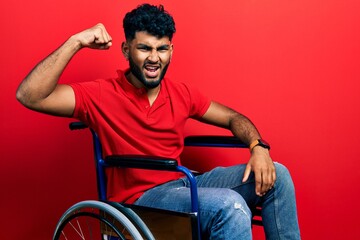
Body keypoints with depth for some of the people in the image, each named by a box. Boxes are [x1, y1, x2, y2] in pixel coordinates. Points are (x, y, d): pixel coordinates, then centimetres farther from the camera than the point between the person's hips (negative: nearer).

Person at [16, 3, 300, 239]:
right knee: (231, 206, -31)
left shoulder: (181, 93, 7)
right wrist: (75, 42, -22)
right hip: (139, 197, -6)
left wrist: (258, 147, -8)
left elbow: (233, 118, 13)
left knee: (275, 175, -7)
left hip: (184, 184, 6)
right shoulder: (102, 95, -8)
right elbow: (29, 96, -18)